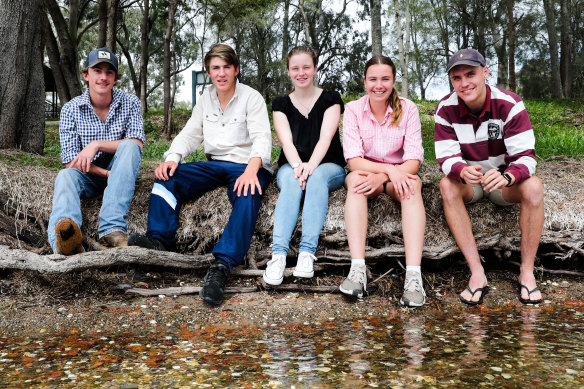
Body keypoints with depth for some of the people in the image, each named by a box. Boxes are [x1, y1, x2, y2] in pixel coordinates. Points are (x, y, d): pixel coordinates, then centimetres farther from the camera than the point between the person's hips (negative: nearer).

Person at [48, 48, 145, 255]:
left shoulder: (130, 103, -2)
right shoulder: (70, 109, -4)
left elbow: (137, 143, -14)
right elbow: (72, 162, -9)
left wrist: (97, 145, -25)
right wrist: (106, 174, -24)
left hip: (119, 173, 0)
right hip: (88, 176, 0)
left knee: (129, 146, -29)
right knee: (66, 176, -32)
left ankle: (112, 228, -44)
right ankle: (65, 240, -66)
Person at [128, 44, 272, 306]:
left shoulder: (251, 98, -2)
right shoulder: (206, 98, 15)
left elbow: (262, 137, -14)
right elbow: (190, 134, 13)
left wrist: (251, 170, -34)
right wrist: (172, 158, -9)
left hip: (247, 166, -5)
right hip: (214, 165, 6)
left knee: (247, 196, -38)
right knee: (167, 177, -16)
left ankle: (222, 265, -46)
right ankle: (159, 240, -21)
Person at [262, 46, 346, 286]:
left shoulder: (330, 99, 7)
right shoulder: (281, 104, 11)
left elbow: (326, 137, -9)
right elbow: (286, 140, -5)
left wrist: (311, 165, -28)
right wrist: (297, 165, -26)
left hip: (328, 167, -1)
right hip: (291, 166, 1)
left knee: (317, 177, -37)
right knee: (292, 182, -35)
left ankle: (307, 252, -48)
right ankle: (278, 254, -50)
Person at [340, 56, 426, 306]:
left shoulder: (408, 109, -5)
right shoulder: (353, 110, -5)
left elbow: (413, 160, -12)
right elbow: (354, 160, -14)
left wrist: (381, 178, -28)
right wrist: (389, 169, -30)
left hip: (398, 175, 0)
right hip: (366, 173, 0)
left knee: (412, 183, -34)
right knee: (355, 180, -34)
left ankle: (413, 275, -46)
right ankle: (358, 269, -45)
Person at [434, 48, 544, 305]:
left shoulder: (509, 104, -16)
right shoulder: (446, 109, -12)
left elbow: (525, 155, -22)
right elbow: (447, 157, -18)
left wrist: (507, 176, -45)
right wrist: (462, 171, -43)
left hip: (505, 180, 0)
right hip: (467, 181, 1)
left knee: (533, 186, -32)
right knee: (447, 185, -32)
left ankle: (527, 272, -21)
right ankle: (477, 274, -33)